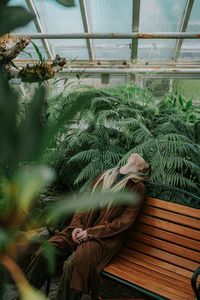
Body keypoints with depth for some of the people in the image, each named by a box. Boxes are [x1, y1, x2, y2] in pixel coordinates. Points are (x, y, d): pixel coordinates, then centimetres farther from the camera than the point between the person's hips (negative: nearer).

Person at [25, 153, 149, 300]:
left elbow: (125, 220, -9)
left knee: (73, 263, -29)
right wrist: (77, 226, -4)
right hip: (82, 230, 4)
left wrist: (91, 232, -13)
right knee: (44, 253, -13)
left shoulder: (137, 187, -3)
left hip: (107, 236, -4)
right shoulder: (105, 176, 11)